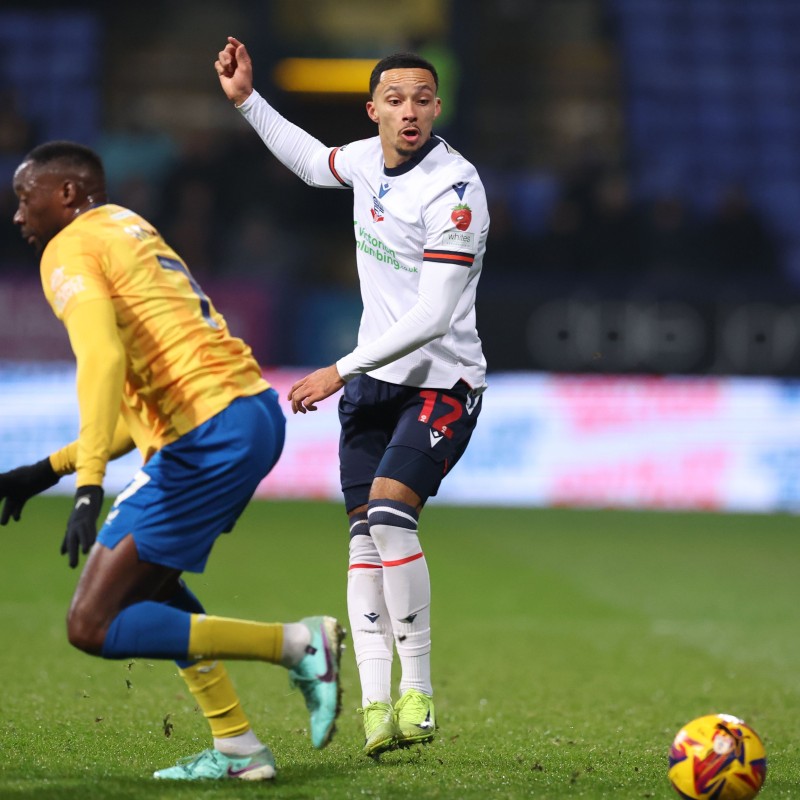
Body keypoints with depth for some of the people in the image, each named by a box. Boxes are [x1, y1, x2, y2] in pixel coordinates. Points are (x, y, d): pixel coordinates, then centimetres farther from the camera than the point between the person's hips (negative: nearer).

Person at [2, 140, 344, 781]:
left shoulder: (70, 251, 0)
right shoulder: (135, 233, 29)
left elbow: (102, 358, -20)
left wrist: (88, 487, -29)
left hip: (209, 434, -10)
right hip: (257, 411, 10)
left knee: (94, 625, -6)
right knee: (141, 571, 29)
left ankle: (297, 645, -8)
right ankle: (236, 748, 22)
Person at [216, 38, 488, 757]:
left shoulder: (454, 190, -20)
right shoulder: (368, 160, 3)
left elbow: (431, 317, -24)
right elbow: (312, 162, 29)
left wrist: (340, 370, -23)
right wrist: (246, 100, 23)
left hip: (441, 383, -7)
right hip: (372, 381, 7)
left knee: (389, 511, -25)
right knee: (366, 535, -2)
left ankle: (417, 691, -15)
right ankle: (376, 704, -5)